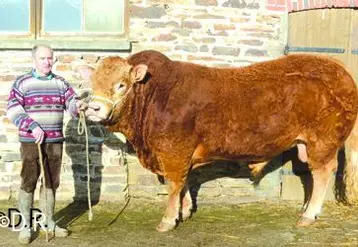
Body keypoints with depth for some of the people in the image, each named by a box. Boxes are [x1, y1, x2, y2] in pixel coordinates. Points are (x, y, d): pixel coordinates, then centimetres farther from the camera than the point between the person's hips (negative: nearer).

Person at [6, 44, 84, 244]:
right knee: (29, 182, 0)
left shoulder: (61, 83, 9)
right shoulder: (22, 83, -3)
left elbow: (71, 102, 2)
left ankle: (49, 222, 25)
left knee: (52, 182, 12)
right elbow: (13, 110, -9)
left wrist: (77, 105, -23)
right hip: (30, 141, -4)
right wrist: (33, 127, -19)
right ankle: (25, 225, 10)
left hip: (55, 141, 4)